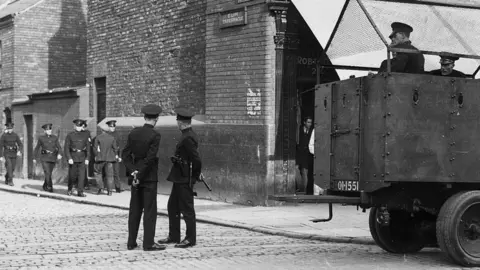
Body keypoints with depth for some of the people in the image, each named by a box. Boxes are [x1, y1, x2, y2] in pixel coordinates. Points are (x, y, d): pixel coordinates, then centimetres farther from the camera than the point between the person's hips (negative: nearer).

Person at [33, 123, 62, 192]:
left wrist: (59, 154, -20)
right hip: (45, 158, -3)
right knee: (47, 173, -15)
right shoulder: (41, 138, 1)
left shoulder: (55, 138, 5)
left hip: (53, 158, 3)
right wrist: (35, 158, 11)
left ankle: (45, 186, 31)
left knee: (49, 173, 12)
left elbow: (59, 147, -1)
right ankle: (50, 187, -13)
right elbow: (37, 148, 9)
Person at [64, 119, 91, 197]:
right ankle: (69, 189, 28)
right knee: (72, 175, 6)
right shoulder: (70, 135, 2)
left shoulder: (85, 135, 7)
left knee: (82, 175, -8)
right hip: (73, 158, -1)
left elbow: (88, 147, 7)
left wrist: (87, 158, -1)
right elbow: (66, 148, -2)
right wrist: (69, 158, -11)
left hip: (82, 158, 1)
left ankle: (80, 192, -7)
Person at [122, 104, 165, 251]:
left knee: (135, 210, 11)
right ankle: (148, 243, 1)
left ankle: (131, 242, 14)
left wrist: (133, 172, -4)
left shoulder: (133, 133, 4)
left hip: (136, 174, 6)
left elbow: (125, 154, 1)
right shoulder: (155, 136, -13)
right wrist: (139, 176, -12)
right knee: (150, 210, 0)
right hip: (149, 178, -6)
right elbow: (150, 158, -18)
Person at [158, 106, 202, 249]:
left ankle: (190, 239, 7)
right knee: (172, 206, 16)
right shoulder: (187, 135, 12)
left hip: (185, 180, -10)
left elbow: (196, 160, -23)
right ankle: (173, 236, 24)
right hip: (179, 178, 10)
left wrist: (195, 176, -9)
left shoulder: (188, 138, -19)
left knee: (187, 209, -2)